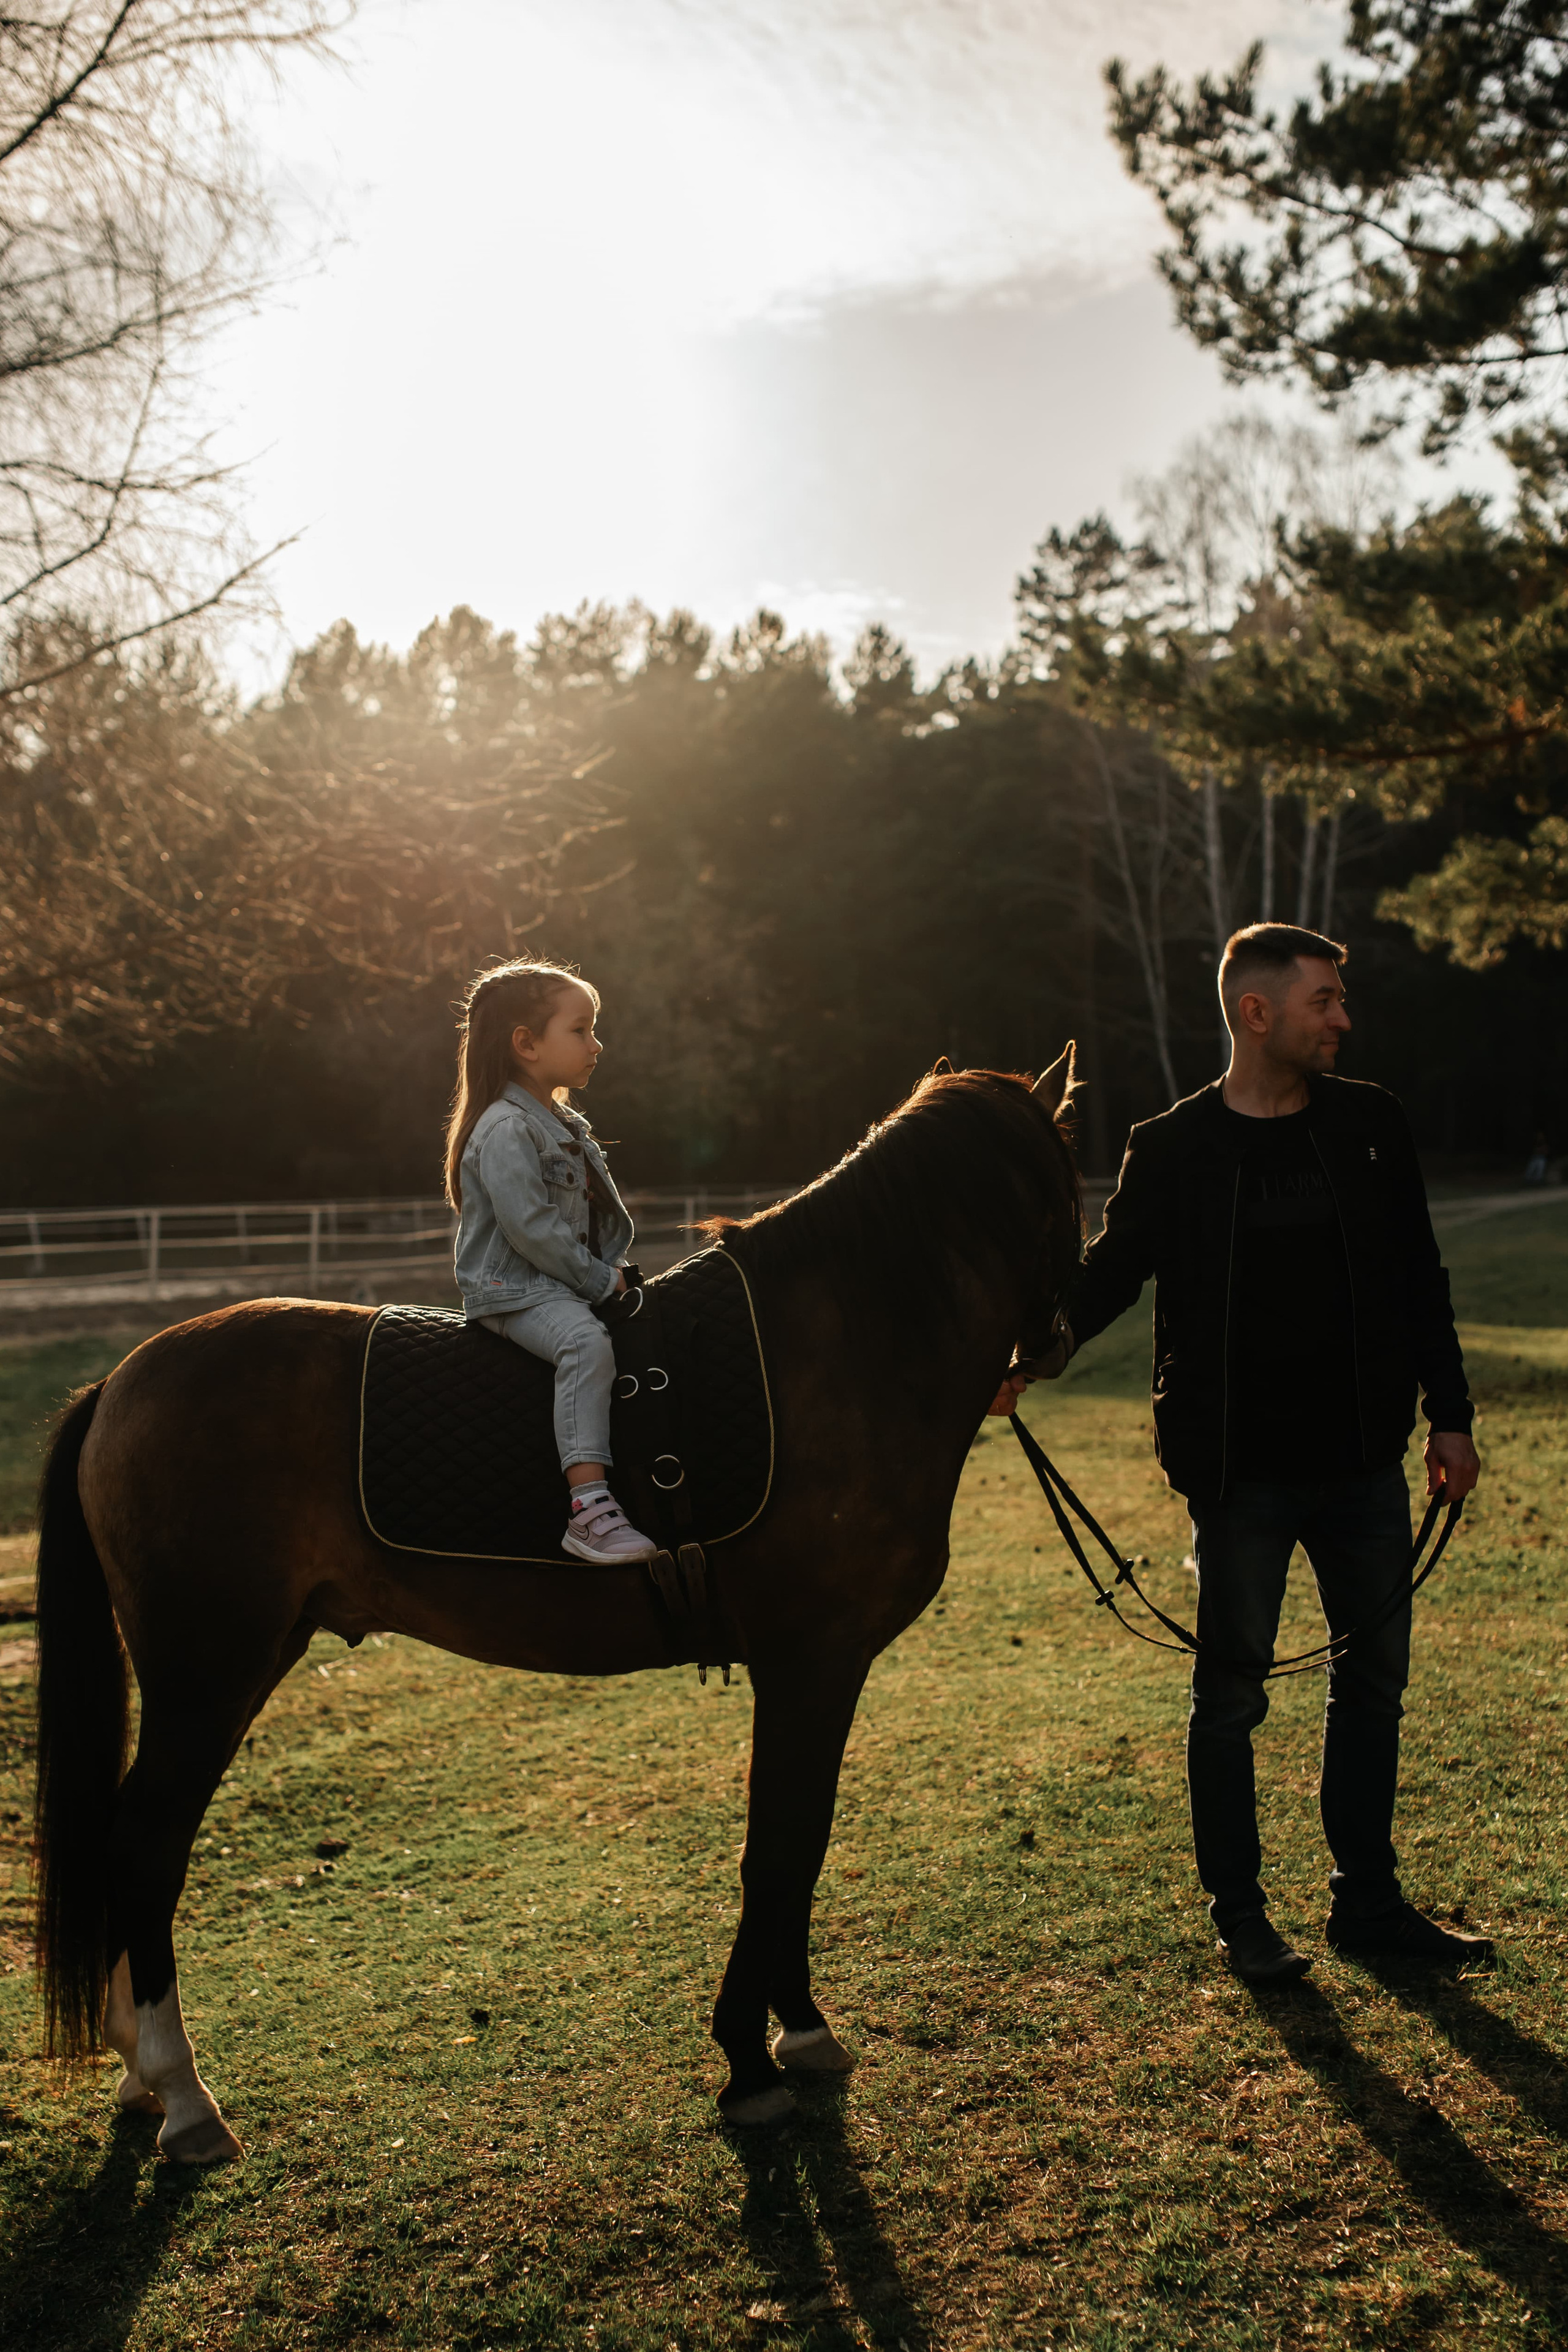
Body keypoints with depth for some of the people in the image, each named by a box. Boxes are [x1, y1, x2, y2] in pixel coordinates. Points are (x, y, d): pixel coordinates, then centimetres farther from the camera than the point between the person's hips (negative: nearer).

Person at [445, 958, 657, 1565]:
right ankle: (589, 1509, -39)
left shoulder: (570, 1128, 17)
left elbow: (605, 1217, 24)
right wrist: (599, 1279, -15)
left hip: (573, 1284, 10)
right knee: (587, 1340, -33)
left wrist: (617, 1272, 9)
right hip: (511, 1288, -10)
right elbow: (530, 1227, -21)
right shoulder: (505, 1129, -14)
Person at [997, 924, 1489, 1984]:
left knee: (1374, 1678, 14)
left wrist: (1450, 1414, 8)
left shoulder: (1370, 1124, 4)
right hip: (1242, 1475, -4)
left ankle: (1368, 1898, 30)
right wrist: (1039, 1355, -20)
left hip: (1364, 1462, 4)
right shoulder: (1175, 1151, -6)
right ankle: (1239, 1914, 21)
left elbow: (1419, 1278, 9)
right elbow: (1110, 1273, -1)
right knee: (1232, 1695, 6)